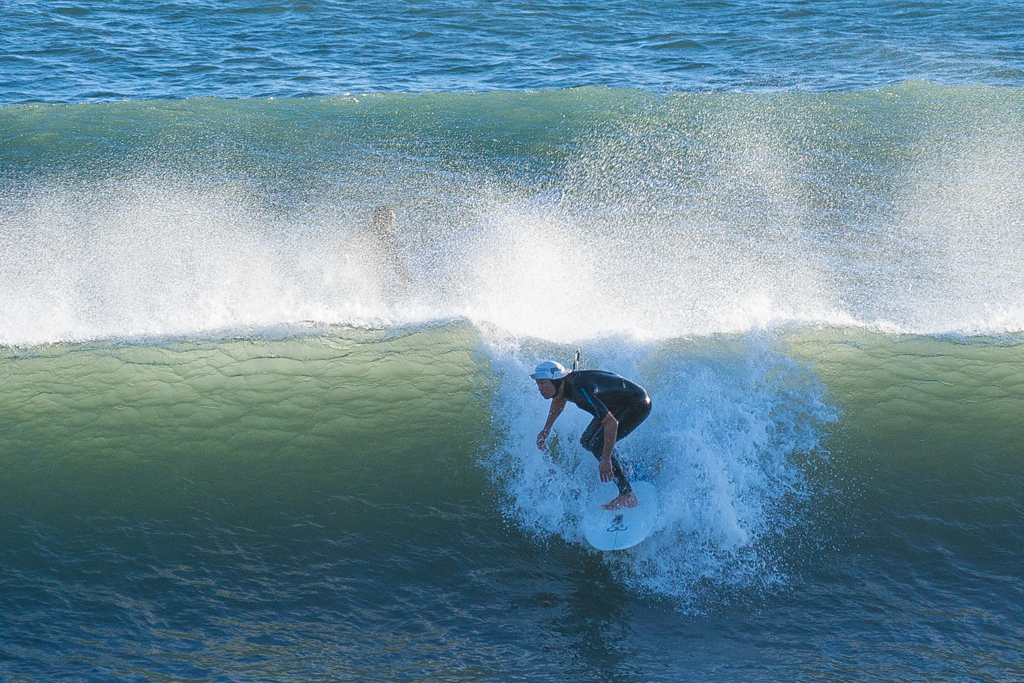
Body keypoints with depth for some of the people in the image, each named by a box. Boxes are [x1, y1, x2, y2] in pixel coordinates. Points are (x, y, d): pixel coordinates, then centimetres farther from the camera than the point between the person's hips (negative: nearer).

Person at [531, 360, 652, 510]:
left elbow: (612, 423, -35)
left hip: (639, 405, -9)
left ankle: (628, 496, -9)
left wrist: (605, 460, -35)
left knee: (598, 444, -18)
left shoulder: (580, 391, -35)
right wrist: (546, 429, 17)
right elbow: (559, 400, 20)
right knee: (587, 441, 10)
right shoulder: (562, 383, -8)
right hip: (618, 405, 9)